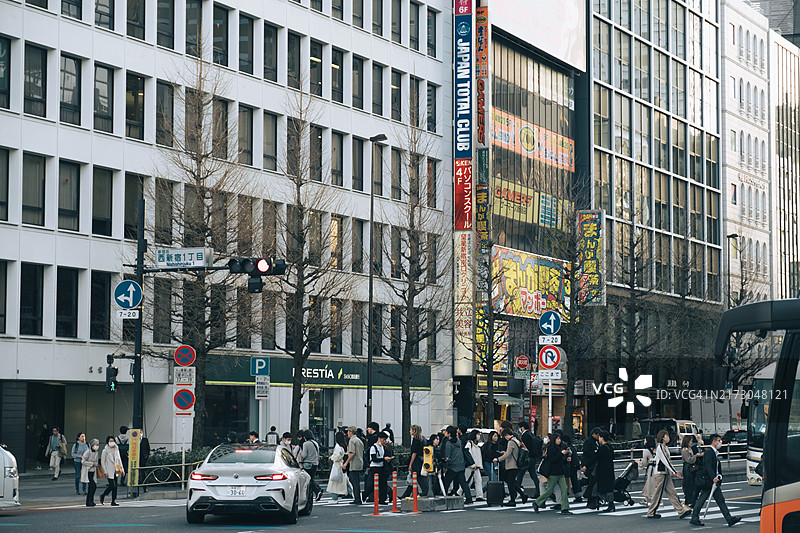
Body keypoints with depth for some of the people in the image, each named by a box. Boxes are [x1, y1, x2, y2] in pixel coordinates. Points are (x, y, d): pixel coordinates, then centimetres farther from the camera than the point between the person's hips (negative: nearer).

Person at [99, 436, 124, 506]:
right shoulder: (105, 451, -6)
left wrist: (122, 469, 12)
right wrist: (105, 472, -11)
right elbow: (102, 462, -6)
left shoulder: (116, 449, 10)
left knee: (115, 486, 6)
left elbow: (119, 460, 17)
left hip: (115, 470, 6)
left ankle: (113, 501, 13)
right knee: (112, 486, -11)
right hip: (109, 471, -6)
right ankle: (103, 496, 10)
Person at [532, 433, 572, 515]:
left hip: (560, 473, 7)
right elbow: (552, 460, -22)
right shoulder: (550, 448, -11)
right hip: (553, 473, -7)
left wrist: (567, 459, 4)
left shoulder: (560, 447, 13)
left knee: (564, 489, -3)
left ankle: (565, 509, -2)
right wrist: (561, 453, -23)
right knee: (549, 490, 1)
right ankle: (536, 503, 19)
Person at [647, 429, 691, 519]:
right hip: (660, 473, -9)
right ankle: (651, 513, 8)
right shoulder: (659, 447, -15)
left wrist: (673, 472, 21)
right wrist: (674, 472, -20)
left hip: (666, 473, 9)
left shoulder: (665, 447, 15)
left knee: (672, 492, 4)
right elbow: (665, 461, -20)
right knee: (658, 494, -2)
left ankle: (681, 511, 0)